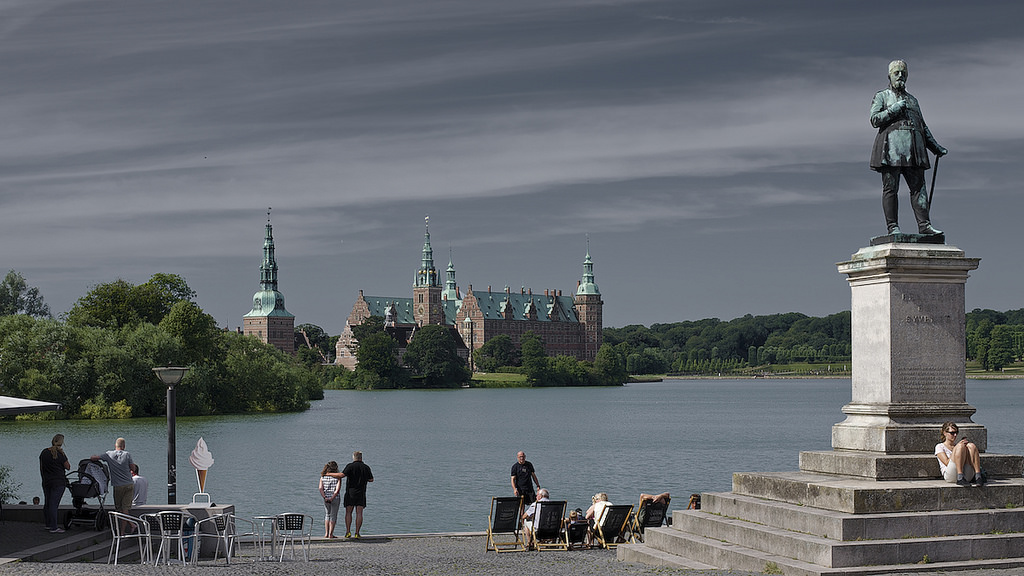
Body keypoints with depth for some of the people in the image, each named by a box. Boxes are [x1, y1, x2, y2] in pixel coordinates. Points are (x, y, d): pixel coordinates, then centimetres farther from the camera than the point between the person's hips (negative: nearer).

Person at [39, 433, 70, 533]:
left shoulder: (44, 452, 3)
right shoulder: (60, 455, -13)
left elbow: (41, 468, 12)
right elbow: (68, 467, -4)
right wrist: (62, 453, -2)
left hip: (46, 481, 6)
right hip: (58, 482, -6)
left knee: (47, 503, 16)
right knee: (54, 504, -6)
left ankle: (48, 524, 27)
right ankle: (53, 527, -5)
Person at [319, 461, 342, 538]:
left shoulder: (323, 477, 4)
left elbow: (320, 488, -7)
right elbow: (337, 489, -15)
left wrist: (325, 497, -12)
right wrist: (332, 498, -14)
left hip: (326, 499, 3)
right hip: (335, 498, -3)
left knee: (328, 514, 21)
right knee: (333, 515, 7)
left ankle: (326, 533, 14)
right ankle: (330, 534, 5)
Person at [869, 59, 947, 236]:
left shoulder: (913, 100, 28)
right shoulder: (881, 96, 13)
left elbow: (923, 127, 28)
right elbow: (875, 119, -2)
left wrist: (936, 148, 22)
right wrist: (895, 109, -9)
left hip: (913, 149, 5)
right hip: (891, 148, -5)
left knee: (919, 186, -5)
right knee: (891, 188, -7)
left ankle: (924, 225, -10)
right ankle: (893, 227, -7)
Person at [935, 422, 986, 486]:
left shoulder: (957, 445, 30)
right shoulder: (940, 446, 15)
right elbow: (947, 463, -3)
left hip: (966, 475, 4)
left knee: (971, 445, -14)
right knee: (960, 446, -23)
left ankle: (978, 476, -28)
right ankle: (960, 478, -35)